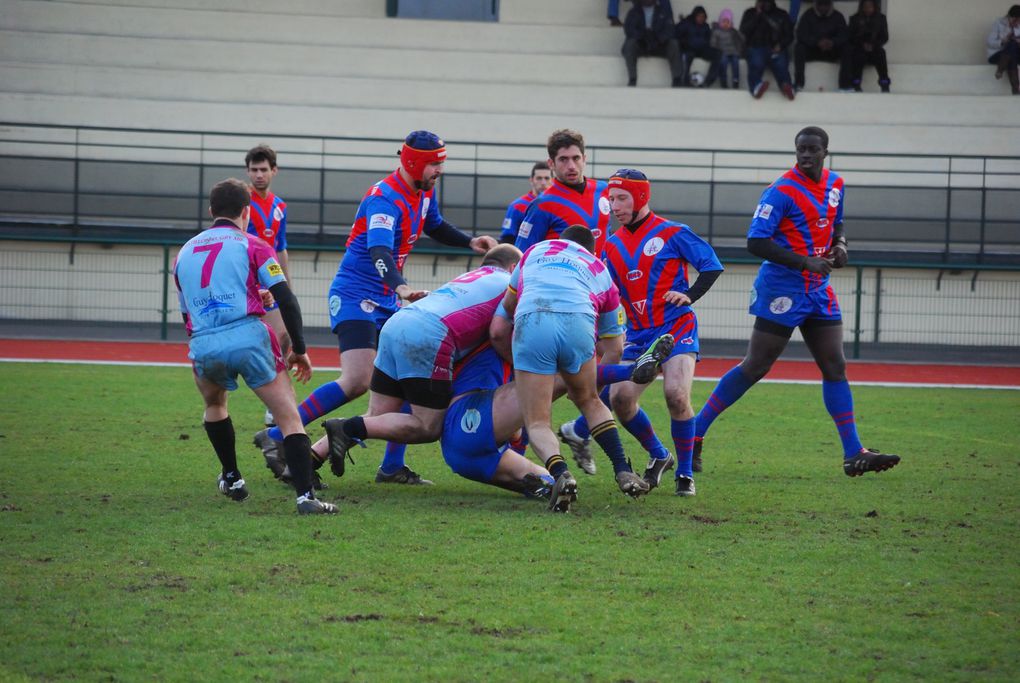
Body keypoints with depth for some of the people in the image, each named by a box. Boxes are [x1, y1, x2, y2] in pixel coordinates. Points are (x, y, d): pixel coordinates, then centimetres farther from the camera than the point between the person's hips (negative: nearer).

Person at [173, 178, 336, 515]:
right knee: (289, 418, -2)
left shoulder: (184, 253, 23)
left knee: (214, 405, 35)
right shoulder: (252, 246, 10)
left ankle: (231, 479, 38)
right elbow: (286, 300, 1)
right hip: (249, 338, -4)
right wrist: (299, 350, 7)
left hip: (202, 346, 4)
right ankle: (305, 495, -18)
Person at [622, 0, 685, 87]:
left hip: (658, 46, 1)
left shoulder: (663, 12, 11)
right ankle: (632, 79, -35)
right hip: (641, 46, -1)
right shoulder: (634, 12, 8)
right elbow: (629, 29, -8)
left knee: (673, 44, -26)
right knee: (630, 43, -33)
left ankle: (677, 79, -30)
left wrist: (659, 40, -22)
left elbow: (669, 29, -2)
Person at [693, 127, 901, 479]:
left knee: (835, 367, 4)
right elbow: (755, 242, -20)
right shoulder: (783, 191, -15)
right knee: (754, 367, -4)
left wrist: (839, 245, 3)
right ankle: (694, 434, 6)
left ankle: (853, 455, 5)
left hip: (818, 291, 7)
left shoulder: (835, 185, 9)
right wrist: (805, 262, -23)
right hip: (782, 290, -7)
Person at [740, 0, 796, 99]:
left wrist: (781, 45, -7)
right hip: (756, 47, -1)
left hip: (776, 49, 1)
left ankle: (787, 87, -60)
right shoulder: (750, 13, 19)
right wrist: (757, 15, -2)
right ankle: (757, 87, -63)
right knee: (757, 64, -36)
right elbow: (744, 31, 3)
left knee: (781, 65, -33)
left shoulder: (782, 15, 20)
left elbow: (789, 35, 13)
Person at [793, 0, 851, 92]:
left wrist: (833, 42, -33)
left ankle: (845, 86, -31)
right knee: (799, 48, -31)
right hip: (812, 50, -1)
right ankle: (798, 85, -34)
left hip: (832, 51, 1)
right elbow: (801, 35, -15)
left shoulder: (837, 16, 1)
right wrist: (817, 42, -32)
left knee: (846, 48, -28)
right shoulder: (808, 15, -3)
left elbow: (844, 35, -11)